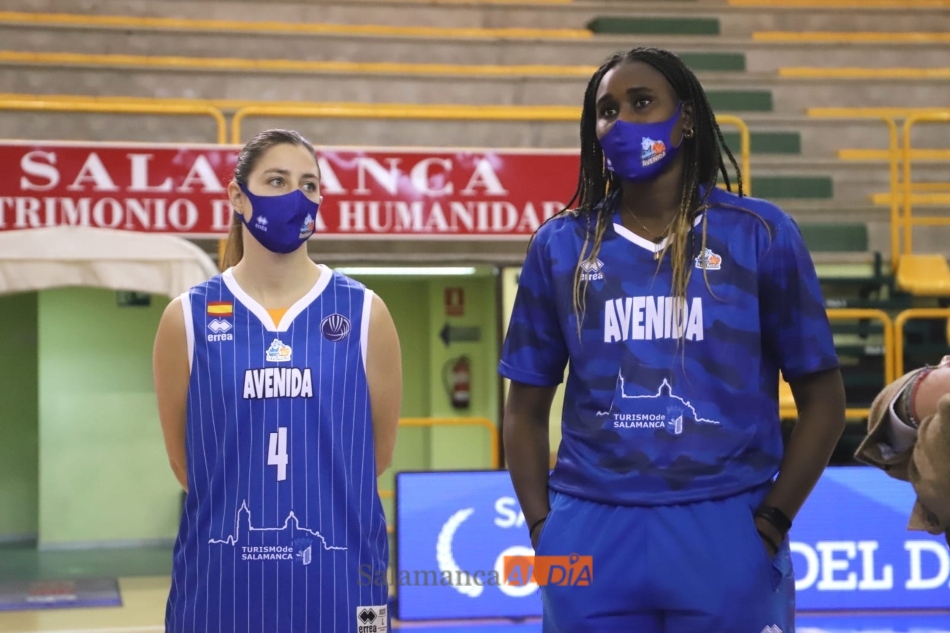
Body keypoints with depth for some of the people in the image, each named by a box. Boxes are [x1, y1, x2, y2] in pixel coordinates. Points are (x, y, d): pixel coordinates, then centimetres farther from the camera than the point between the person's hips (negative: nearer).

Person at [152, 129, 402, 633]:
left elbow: (377, 453, 7)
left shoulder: (364, 313, 2)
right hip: (221, 579, 0)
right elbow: (184, 463, 7)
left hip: (337, 578, 0)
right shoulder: (188, 317, 2)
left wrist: (313, 510, 7)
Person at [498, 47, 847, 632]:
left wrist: (769, 526, -5)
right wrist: (541, 526, 0)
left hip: (724, 532, -1)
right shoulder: (560, 245, 7)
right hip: (589, 537, 2)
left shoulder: (760, 235, 2)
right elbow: (526, 408, 11)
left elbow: (823, 400, 3)